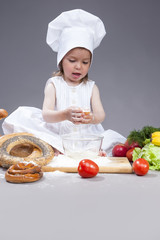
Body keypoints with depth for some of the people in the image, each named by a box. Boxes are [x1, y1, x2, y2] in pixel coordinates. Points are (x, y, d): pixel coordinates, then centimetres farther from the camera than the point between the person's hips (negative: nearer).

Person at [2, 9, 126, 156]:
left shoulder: (91, 87, 10)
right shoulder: (54, 84, 5)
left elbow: (101, 115, -5)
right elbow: (46, 114, -11)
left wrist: (92, 118, -31)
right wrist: (65, 115, -34)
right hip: (57, 136, -1)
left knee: (115, 140, -23)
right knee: (22, 116, -19)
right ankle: (57, 149, -29)